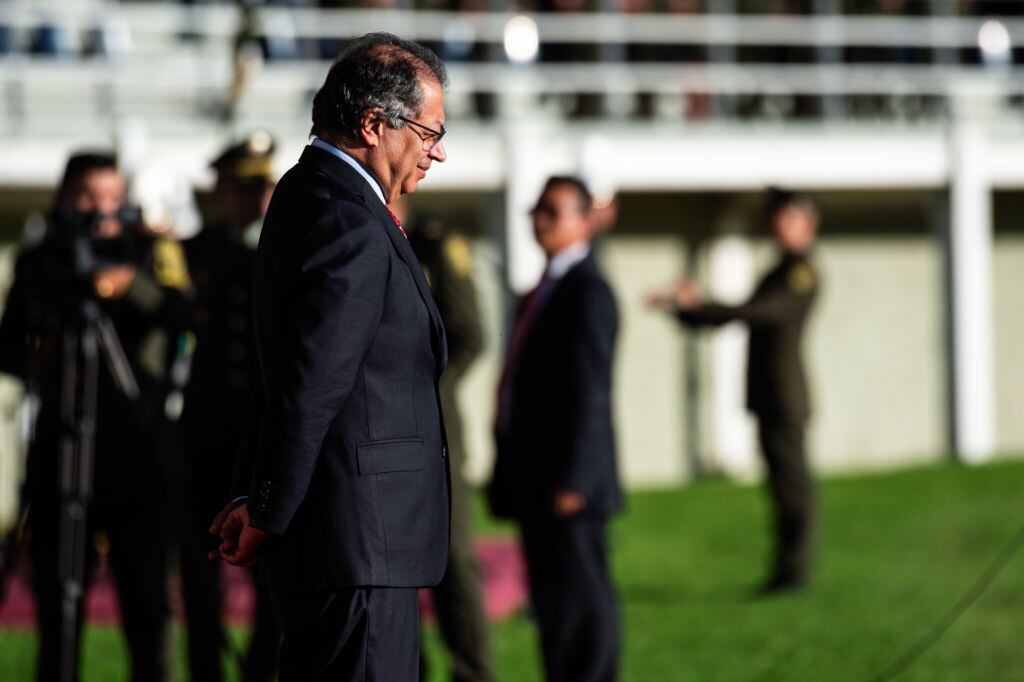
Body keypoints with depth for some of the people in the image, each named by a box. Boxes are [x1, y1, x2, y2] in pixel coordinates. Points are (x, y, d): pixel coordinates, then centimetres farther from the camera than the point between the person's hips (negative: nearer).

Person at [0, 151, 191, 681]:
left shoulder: (152, 251, 6)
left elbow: (178, 314, -13)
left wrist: (129, 282, -30)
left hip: (137, 441, -2)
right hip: (60, 440, 2)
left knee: (145, 590, -4)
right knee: (57, 590, 3)